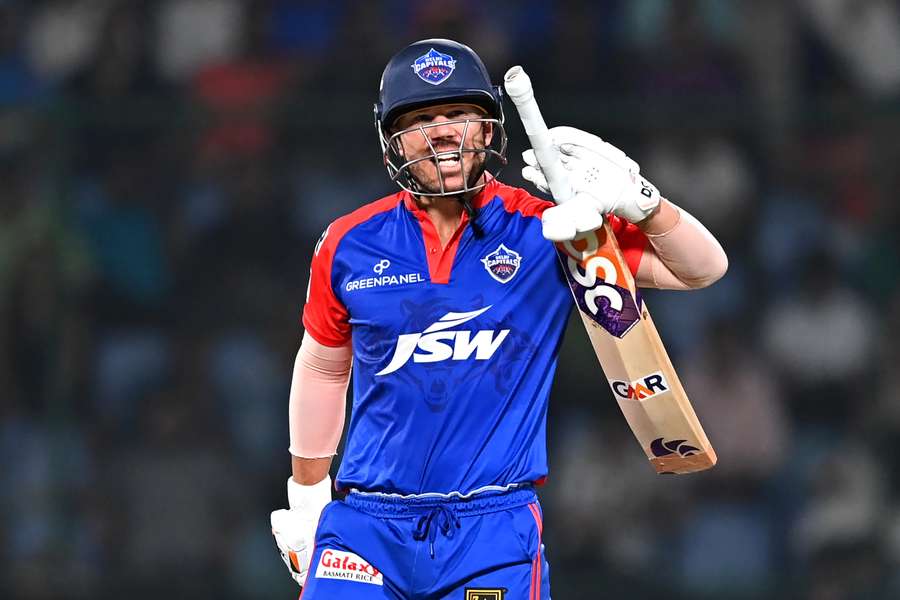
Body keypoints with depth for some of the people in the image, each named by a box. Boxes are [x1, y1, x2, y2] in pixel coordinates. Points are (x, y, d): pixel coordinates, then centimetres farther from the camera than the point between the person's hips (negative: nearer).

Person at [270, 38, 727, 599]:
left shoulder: (544, 229, -1)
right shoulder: (350, 244, 4)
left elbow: (702, 268, -3)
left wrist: (635, 201, -20)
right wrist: (307, 499, 24)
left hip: (495, 531, -1)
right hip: (366, 525, 1)